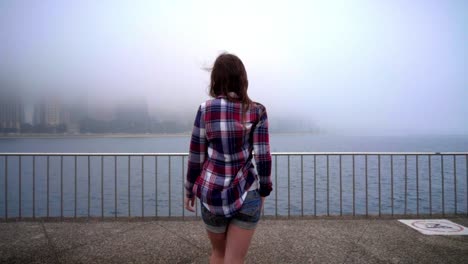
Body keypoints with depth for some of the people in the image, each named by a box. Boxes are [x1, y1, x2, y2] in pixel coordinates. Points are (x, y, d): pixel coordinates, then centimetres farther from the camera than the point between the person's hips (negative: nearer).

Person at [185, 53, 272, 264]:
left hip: (212, 193, 1)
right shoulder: (257, 112, -5)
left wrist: (189, 190, 11)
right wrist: (264, 191, 6)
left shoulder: (205, 109, -4)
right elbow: (263, 156, -7)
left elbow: (196, 156, -2)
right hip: (246, 194, -1)